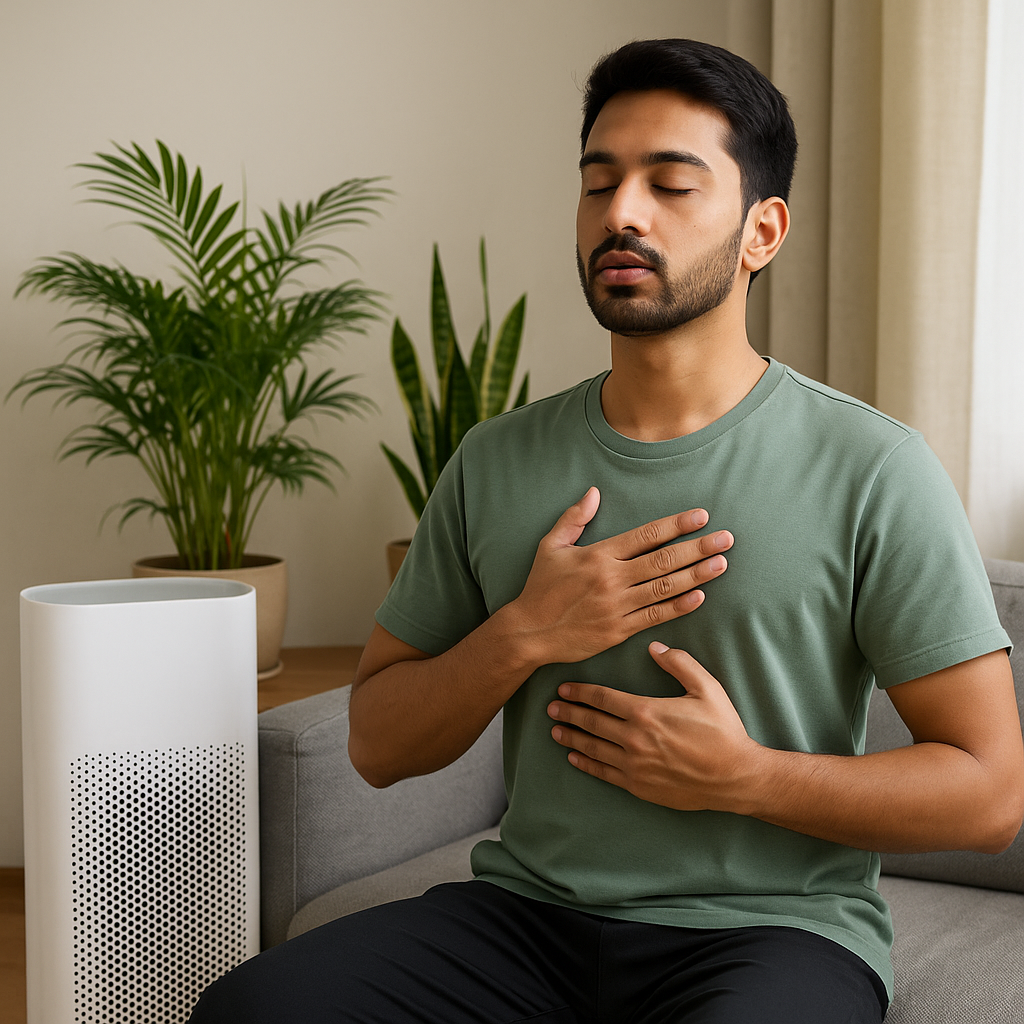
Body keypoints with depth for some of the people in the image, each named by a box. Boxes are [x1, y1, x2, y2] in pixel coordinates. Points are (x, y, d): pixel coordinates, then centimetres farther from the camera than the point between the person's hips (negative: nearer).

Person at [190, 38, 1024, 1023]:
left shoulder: (871, 469, -5)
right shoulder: (497, 461, 7)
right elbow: (378, 745, 9)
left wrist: (742, 776, -14)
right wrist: (523, 636, -8)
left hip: (770, 924, -3)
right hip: (531, 907, 4)